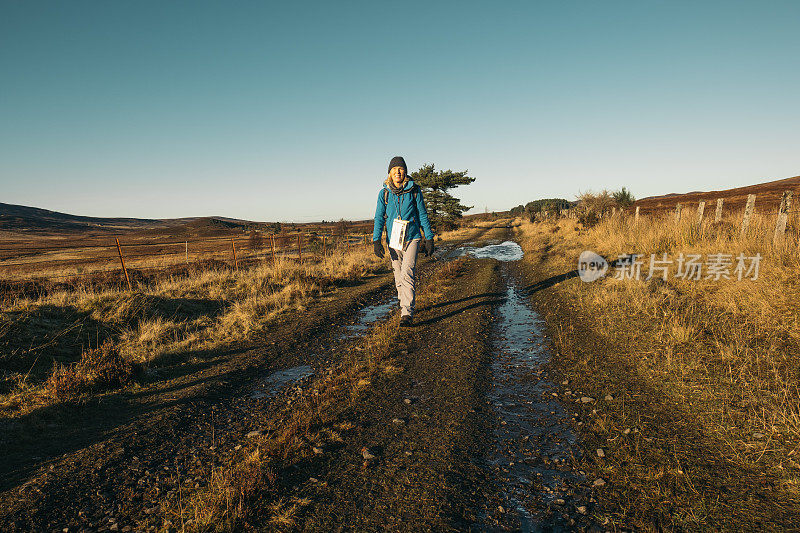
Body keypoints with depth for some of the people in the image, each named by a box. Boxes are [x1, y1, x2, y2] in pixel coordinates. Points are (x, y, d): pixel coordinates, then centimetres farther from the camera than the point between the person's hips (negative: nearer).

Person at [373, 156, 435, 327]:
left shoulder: (414, 190, 0)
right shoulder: (384, 193, 3)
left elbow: (423, 215, 5)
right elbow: (379, 218, 3)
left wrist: (429, 238, 4)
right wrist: (376, 241, -8)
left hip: (412, 238, -2)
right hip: (393, 239, 3)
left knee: (407, 273, -15)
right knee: (399, 276, 9)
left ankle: (407, 314, -13)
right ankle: (404, 305, 28)